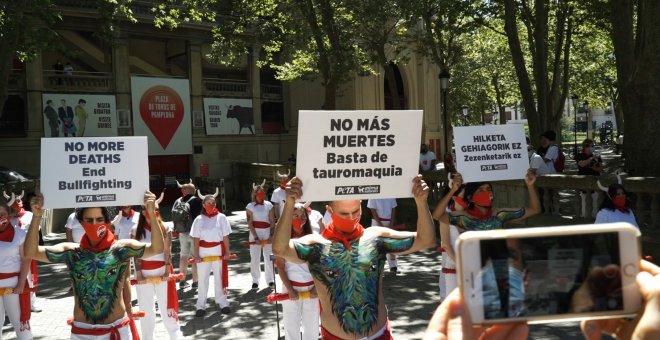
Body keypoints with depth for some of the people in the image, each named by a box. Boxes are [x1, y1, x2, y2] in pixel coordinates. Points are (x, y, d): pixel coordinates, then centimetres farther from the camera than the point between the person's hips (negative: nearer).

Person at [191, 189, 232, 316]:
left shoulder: (221, 217, -2)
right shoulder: (199, 219, -2)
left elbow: (225, 237, 0)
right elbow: (196, 239, -2)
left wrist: (227, 252, -3)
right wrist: (196, 255, -6)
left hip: (218, 251, 0)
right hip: (203, 252, 0)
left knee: (220, 277, 10)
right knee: (202, 279, 6)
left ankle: (222, 303, 21)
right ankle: (200, 305, 14)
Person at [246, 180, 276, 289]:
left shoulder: (269, 205, 5)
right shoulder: (250, 206, -1)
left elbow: (272, 221, 2)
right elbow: (250, 223, -5)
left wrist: (271, 235, -8)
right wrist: (256, 237, -12)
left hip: (267, 234, 1)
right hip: (255, 235, -1)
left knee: (268, 258, 5)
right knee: (255, 259, 1)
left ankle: (270, 279, 16)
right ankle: (255, 280, 12)